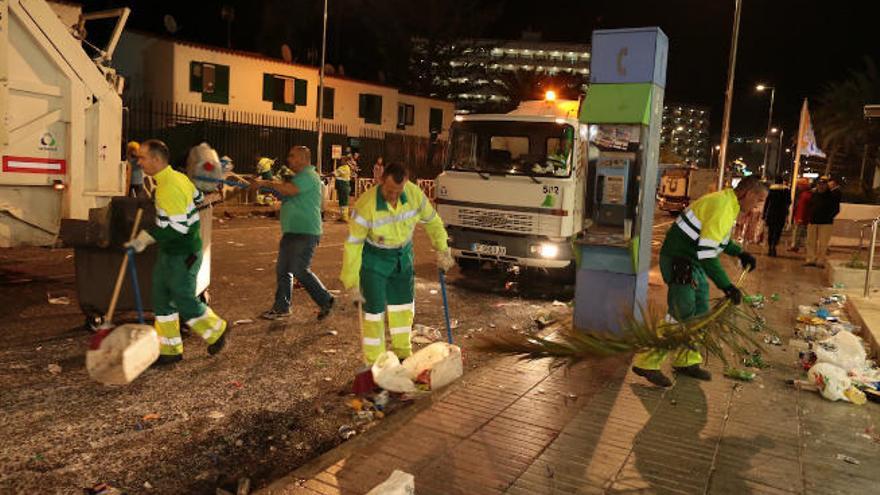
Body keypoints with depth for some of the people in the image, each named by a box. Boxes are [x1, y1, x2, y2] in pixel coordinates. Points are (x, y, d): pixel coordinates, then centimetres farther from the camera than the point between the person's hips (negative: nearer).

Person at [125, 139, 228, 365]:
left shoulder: (169, 187, -24)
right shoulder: (177, 177, 6)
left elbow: (177, 228, -29)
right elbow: (198, 197, 22)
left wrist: (145, 238, -26)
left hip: (183, 255, -10)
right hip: (170, 253, 10)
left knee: (184, 300, 0)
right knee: (161, 298, 11)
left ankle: (216, 331, 23)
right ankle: (169, 350, 19)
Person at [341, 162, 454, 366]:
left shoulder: (414, 194, -19)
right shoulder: (366, 205, -31)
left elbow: (432, 221, 1)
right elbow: (352, 244, -23)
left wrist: (442, 250, -3)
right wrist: (352, 283, -21)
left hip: (402, 256, 5)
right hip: (373, 259, -5)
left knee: (403, 305, 15)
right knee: (374, 310, -3)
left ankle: (402, 353, 34)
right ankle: (374, 363, 13)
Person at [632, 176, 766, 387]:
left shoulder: (726, 202, 11)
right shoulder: (722, 207, -22)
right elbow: (707, 253, -27)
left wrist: (740, 253, 16)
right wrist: (726, 285, -24)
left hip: (693, 263, 11)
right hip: (680, 263, -11)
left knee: (699, 315, 15)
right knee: (680, 316, -9)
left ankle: (686, 361, 28)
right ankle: (646, 362, -2)